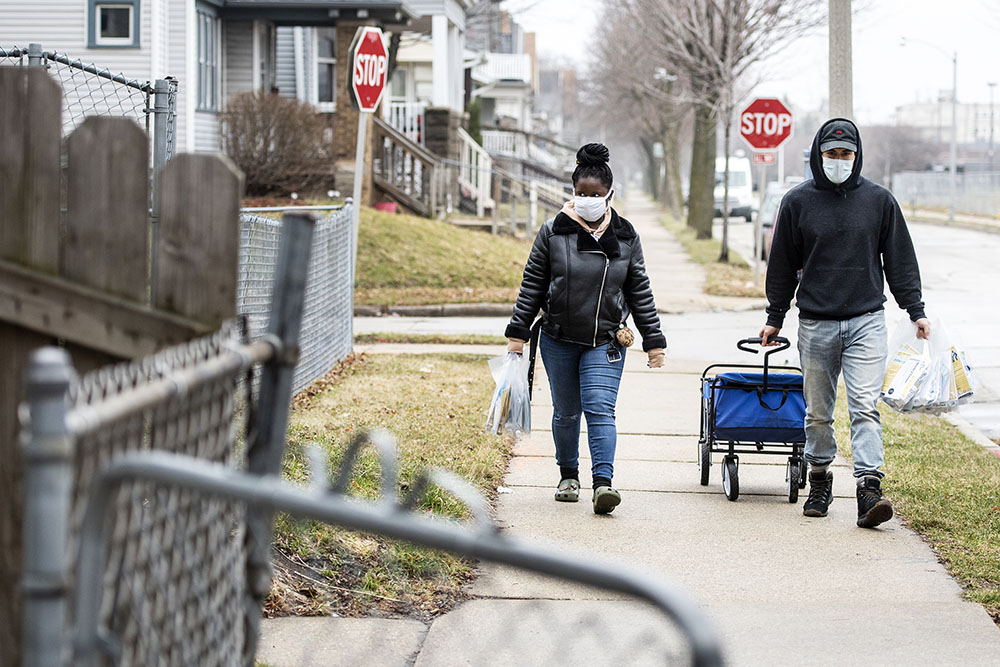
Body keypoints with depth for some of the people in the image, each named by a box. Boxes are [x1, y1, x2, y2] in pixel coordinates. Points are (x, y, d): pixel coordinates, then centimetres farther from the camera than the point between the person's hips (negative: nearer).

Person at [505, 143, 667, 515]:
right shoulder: (553, 232, -1)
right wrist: (518, 333, 1)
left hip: (606, 342, -1)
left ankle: (603, 482, -21)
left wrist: (654, 341, 8)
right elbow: (532, 286, 4)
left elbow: (640, 293, 8)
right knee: (566, 412, 10)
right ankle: (569, 476, 27)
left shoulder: (625, 237, 3)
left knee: (600, 409, -14)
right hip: (559, 341, 1)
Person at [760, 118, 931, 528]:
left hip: (866, 321, -1)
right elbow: (782, 265, 10)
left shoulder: (879, 200, 4)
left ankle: (869, 488, -18)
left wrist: (915, 310, 5)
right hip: (816, 323, 1)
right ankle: (820, 482, 23)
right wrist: (774, 318, 12)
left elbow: (900, 260, 10)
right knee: (818, 412, 8)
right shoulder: (797, 202, 3)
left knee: (864, 406, -12)